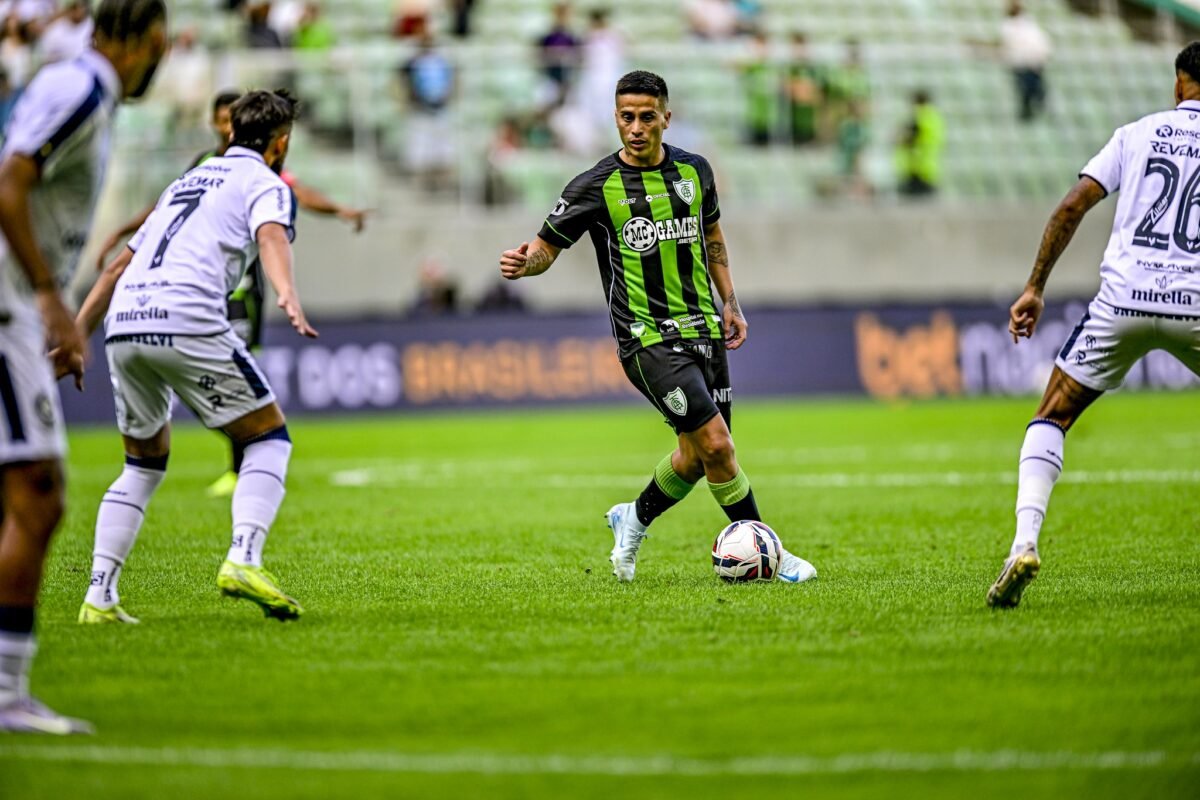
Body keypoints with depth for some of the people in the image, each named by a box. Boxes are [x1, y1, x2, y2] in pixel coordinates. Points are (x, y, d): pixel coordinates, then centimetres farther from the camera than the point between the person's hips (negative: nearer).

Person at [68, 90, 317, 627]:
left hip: (124, 323, 7)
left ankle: (99, 597, 9)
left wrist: (76, 335, 36)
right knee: (269, 438, 7)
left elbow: (119, 265, 33)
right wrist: (287, 296, -31)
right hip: (187, 321, -6)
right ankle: (243, 560, -13)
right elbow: (271, 237, -13)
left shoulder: (189, 180, 32)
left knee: (145, 462, 20)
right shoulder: (265, 183, 11)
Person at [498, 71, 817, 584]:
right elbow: (548, 245, -3)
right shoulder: (596, 187, -7)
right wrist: (524, 262, -25)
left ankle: (634, 519, 37)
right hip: (647, 339, -6)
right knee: (715, 444, -15)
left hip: (703, 330, 6)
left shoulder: (694, 171, 7)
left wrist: (730, 303, 16)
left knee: (697, 456, 10)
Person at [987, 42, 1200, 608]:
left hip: (1123, 301, 0)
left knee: (1053, 417, 11)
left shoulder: (1137, 133, 12)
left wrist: (1034, 288, 10)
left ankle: (1024, 543, -10)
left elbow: (1072, 207, 5)